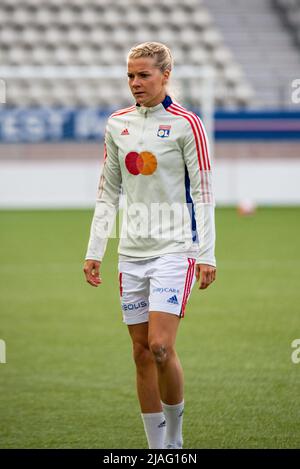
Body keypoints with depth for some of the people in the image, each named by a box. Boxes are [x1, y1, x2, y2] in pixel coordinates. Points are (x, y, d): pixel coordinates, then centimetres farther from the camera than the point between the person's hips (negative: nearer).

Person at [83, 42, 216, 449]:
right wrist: (94, 251, 10)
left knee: (161, 346, -16)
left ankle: (175, 437, 4)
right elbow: (107, 193, 14)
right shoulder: (117, 124, 9)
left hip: (175, 248, -5)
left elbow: (203, 193, -6)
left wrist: (206, 255, -10)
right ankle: (157, 448, 12)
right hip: (133, 251, 5)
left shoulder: (185, 123, -6)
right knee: (142, 352, 4)